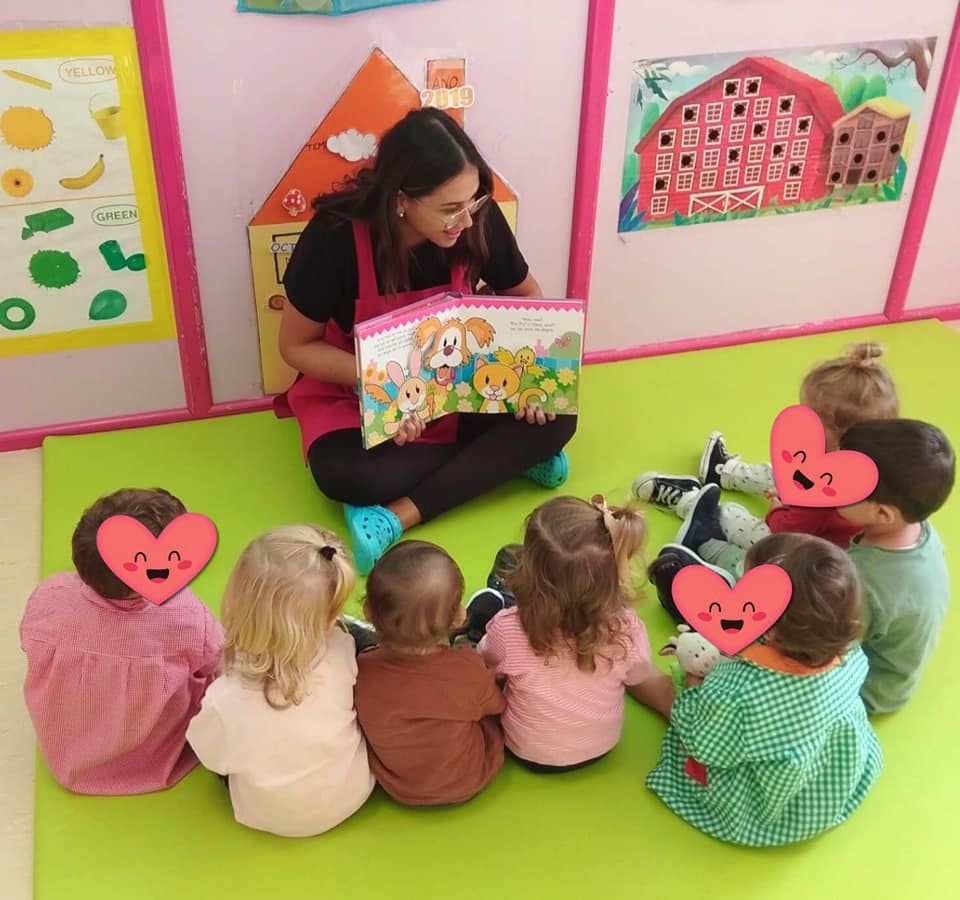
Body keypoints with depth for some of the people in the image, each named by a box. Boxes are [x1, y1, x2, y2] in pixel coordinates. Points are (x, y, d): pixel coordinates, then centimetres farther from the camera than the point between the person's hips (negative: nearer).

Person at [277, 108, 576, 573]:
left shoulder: (479, 220, -19)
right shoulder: (335, 238, -27)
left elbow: (527, 297, 1)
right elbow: (296, 345, -14)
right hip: (356, 392, -2)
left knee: (554, 419, -20)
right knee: (343, 474, -34)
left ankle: (400, 514, -24)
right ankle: (506, 456, -15)